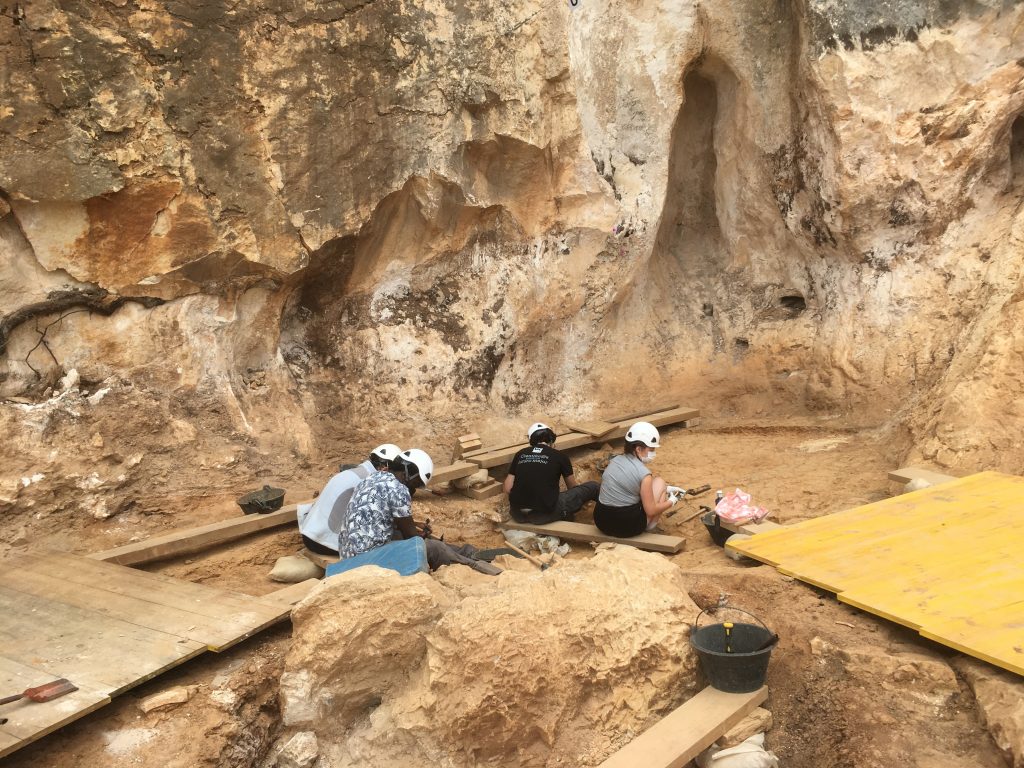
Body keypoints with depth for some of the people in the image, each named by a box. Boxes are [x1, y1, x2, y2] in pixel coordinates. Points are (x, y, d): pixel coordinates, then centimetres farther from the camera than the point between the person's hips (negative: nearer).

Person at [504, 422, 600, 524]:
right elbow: (572, 487, 21)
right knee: (593, 487, 11)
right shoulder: (560, 456, 4)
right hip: (545, 514, -4)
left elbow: (508, 489, 9)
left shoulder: (520, 454, 11)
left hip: (518, 515, 4)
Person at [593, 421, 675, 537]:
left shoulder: (615, 461, 7)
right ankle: (650, 528, 16)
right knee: (659, 482, 12)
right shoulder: (643, 473, -14)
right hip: (628, 526, -7)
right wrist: (670, 502, 10)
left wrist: (666, 489, 26)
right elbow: (651, 511, -9)